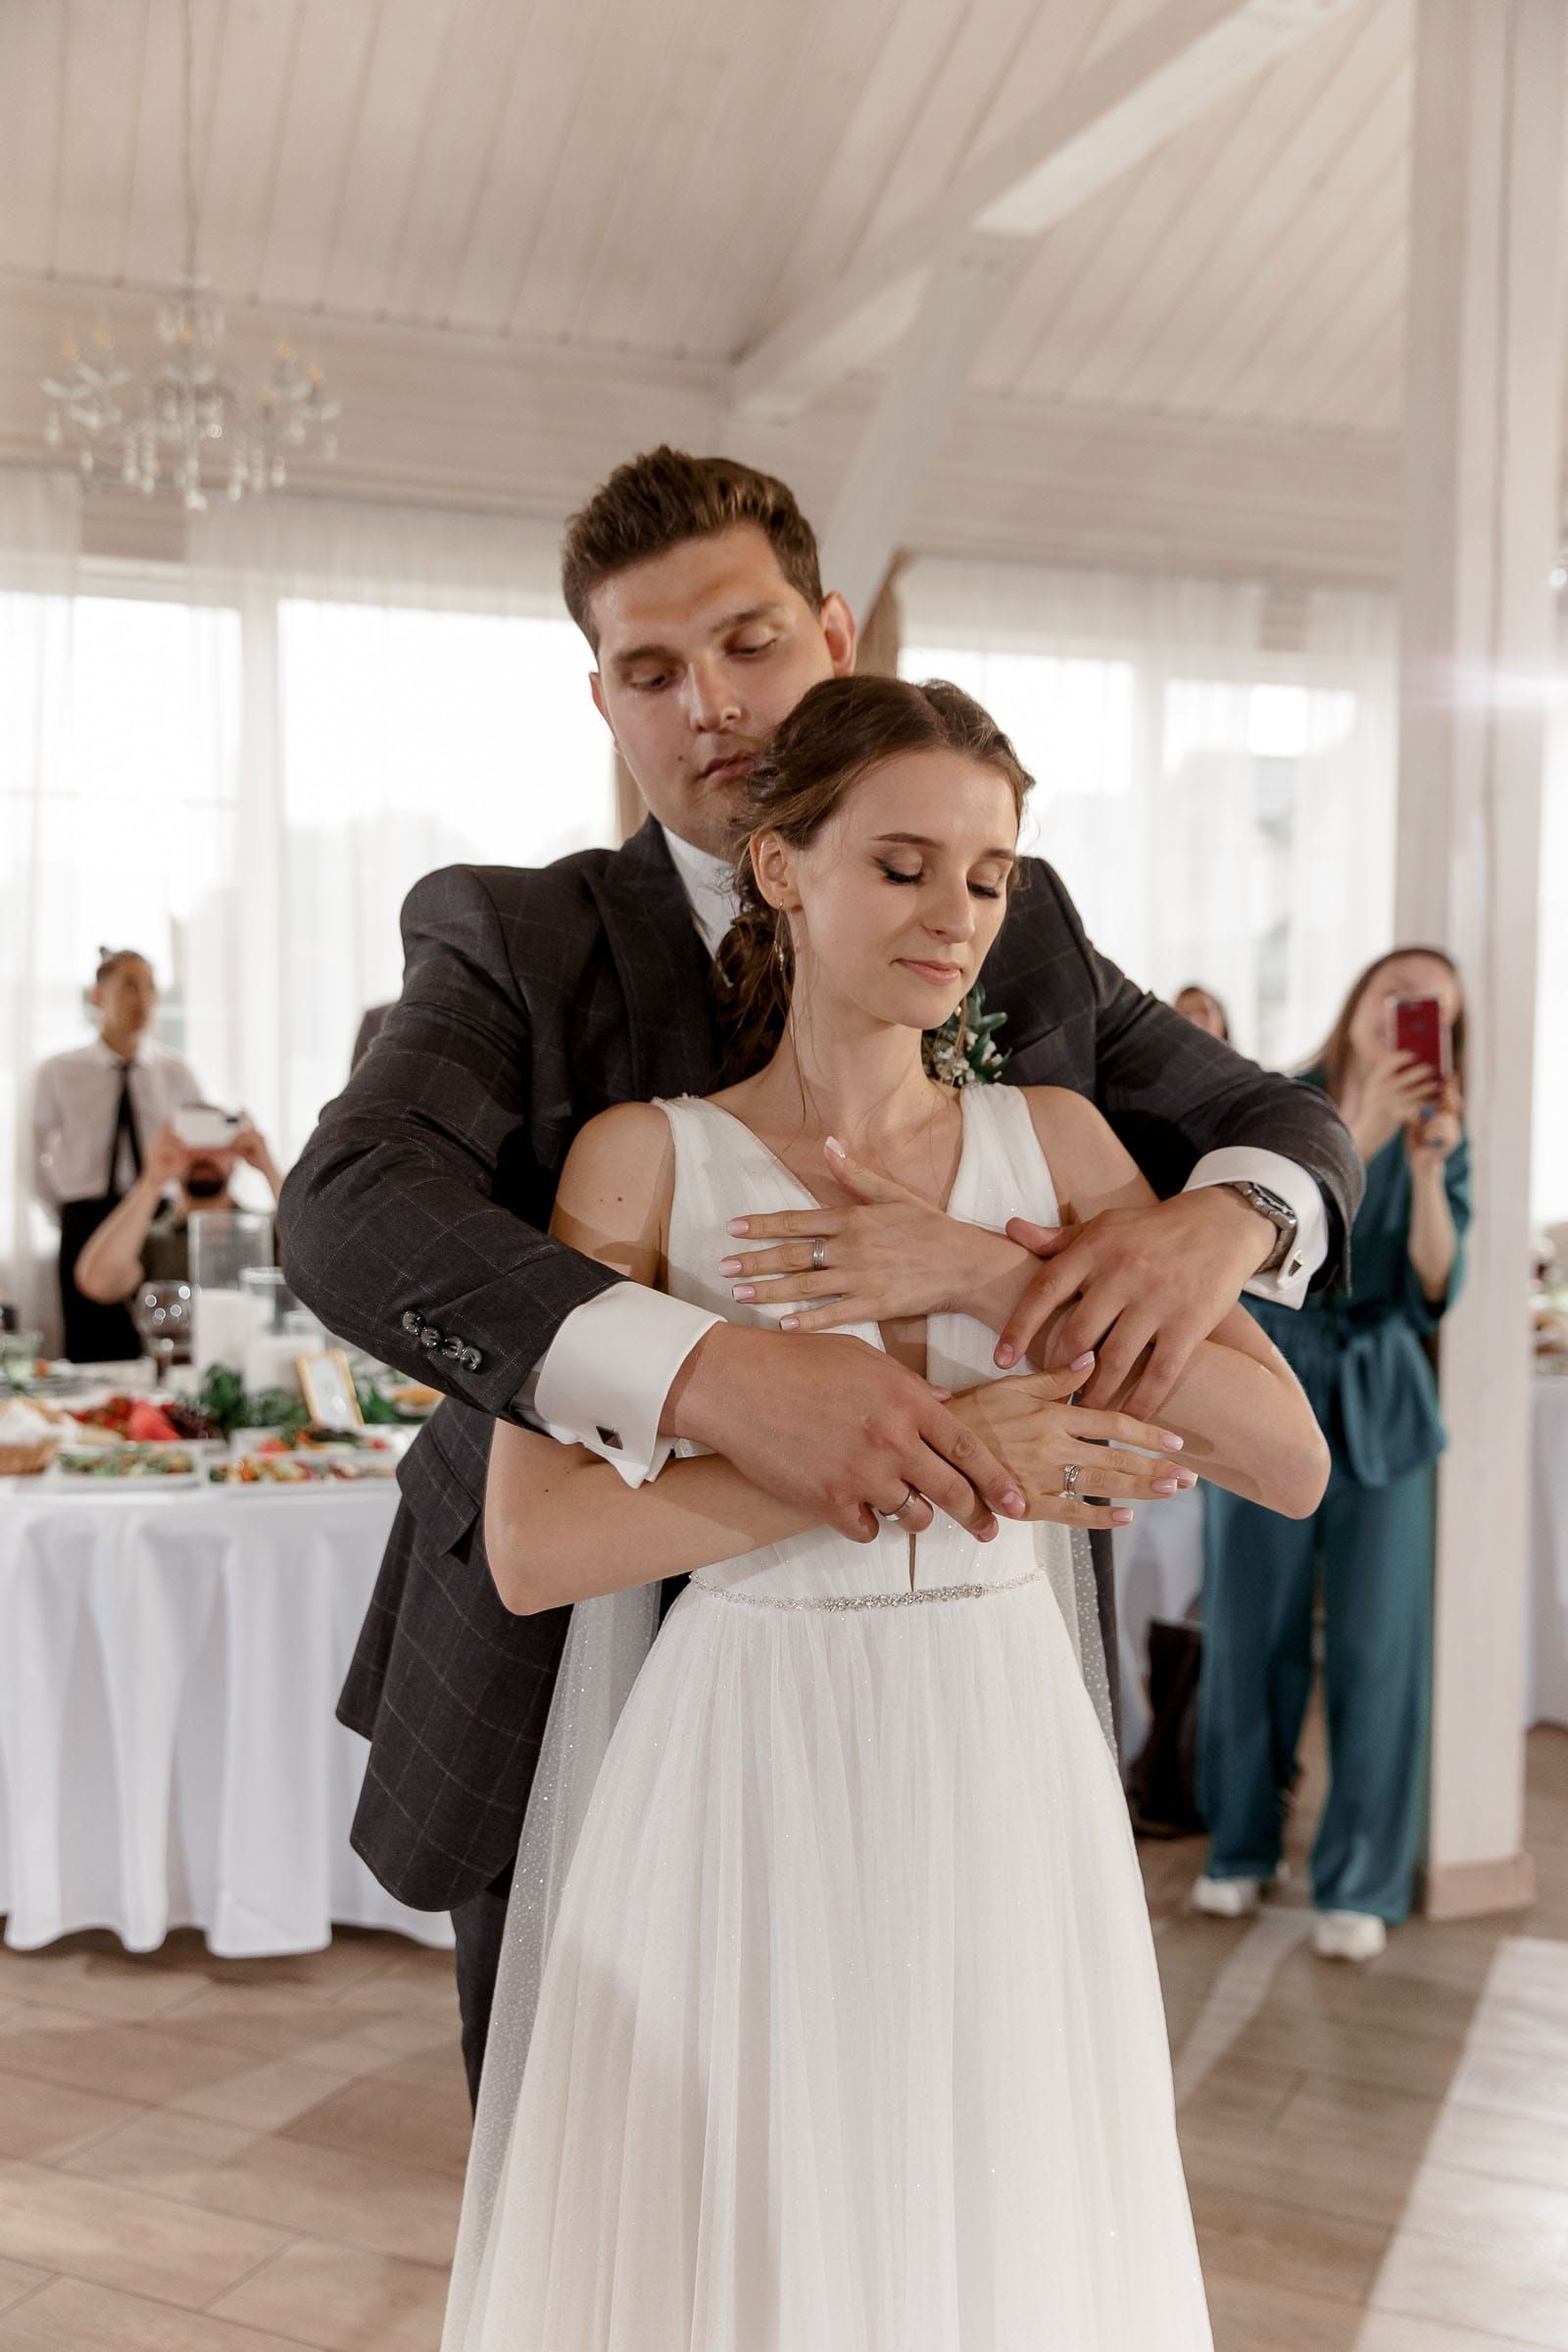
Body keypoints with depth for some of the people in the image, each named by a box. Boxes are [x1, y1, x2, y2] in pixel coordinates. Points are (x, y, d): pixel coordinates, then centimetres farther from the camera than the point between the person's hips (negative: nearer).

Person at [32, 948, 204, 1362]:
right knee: (92, 1359, -1)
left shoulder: (177, 1074, 4)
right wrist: (74, 1221, 9)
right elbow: (39, 1165, 9)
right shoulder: (59, 1073, 1)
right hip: (86, 1230, -1)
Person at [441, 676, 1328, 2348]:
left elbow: (1291, 1459, -6)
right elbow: (533, 1549, -16)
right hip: (753, 1782, -3)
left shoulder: (1053, 1141, 2)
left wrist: (991, 1277, -17)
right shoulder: (644, 1157, -6)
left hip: (1003, 1770, 3)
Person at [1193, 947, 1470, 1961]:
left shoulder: (1442, 1140, 5)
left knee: (1380, 1646, -1)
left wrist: (1427, 1165, -19)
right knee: (1252, 1636, 6)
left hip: (1380, 1409, 1)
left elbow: (1434, 1291, -7)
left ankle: (1363, 1882, 11)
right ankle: (1242, 1846, 24)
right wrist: (1361, 1132, -26)